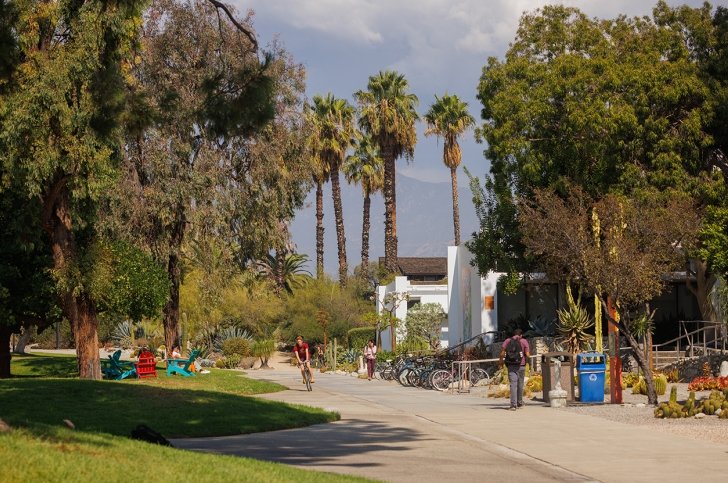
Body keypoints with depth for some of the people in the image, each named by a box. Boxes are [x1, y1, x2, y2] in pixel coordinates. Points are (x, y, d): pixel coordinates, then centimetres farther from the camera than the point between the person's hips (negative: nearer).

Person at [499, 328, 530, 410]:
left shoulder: (507, 341, 6)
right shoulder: (524, 341, 2)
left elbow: (502, 352, -3)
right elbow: (527, 354, -5)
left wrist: (501, 361, 11)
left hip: (511, 366, 0)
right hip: (521, 366, 0)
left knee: (513, 384, -4)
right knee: (520, 384, 13)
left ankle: (513, 404, -15)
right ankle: (519, 403, 24)